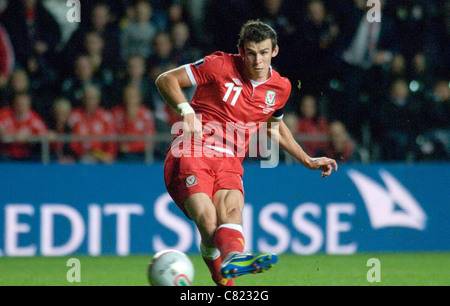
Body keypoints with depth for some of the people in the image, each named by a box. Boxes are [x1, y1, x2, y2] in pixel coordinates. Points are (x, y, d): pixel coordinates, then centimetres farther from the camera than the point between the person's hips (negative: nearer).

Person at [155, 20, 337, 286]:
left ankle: (232, 259, -58)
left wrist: (308, 161, 30)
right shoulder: (220, 66, -4)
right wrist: (186, 109, -14)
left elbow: (275, 126, 33)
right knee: (207, 220, -29)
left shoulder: (281, 87, 11)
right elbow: (166, 80, 2)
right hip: (191, 154, -2)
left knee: (232, 207, -32)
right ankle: (225, 283, -30)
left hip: (229, 162, 2)